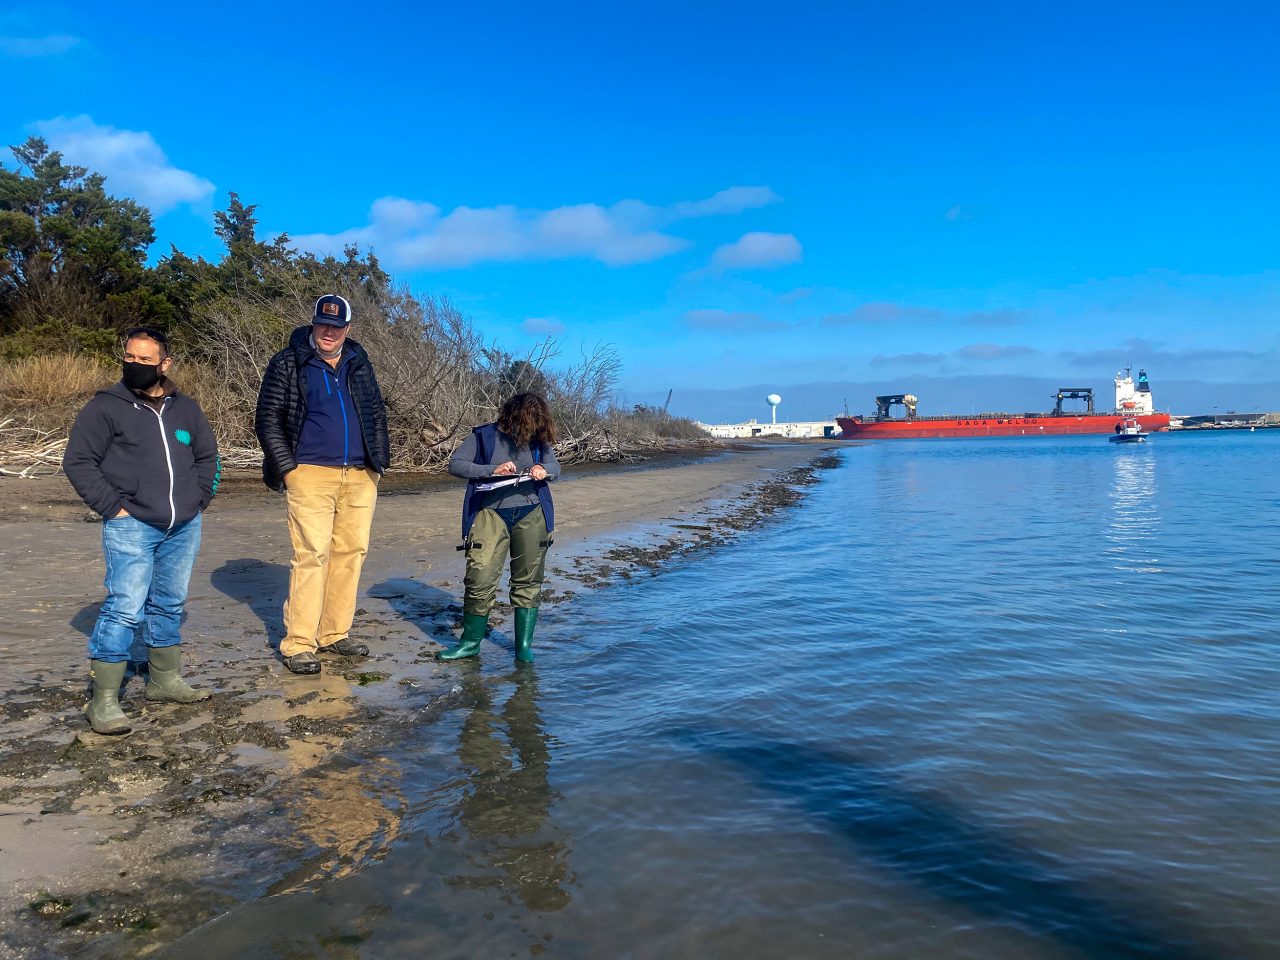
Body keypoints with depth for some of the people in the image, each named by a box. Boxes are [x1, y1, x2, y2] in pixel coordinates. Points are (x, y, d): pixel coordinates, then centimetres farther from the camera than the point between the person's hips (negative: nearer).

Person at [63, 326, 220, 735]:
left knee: (169, 606, 15)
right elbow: (78, 461, -4)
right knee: (125, 609, -11)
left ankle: (165, 680, 29)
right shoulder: (105, 407, -3)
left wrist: (200, 498, 10)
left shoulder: (185, 408, 11)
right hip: (131, 528, -5)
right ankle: (104, 700, -4)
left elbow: (207, 455, 22)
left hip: (184, 528, 5)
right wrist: (112, 506, -10)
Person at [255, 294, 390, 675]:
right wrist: (287, 468, -6)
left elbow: (378, 415, 23)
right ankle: (298, 644, -4)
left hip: (360, 477, 5)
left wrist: (379, 461, 13)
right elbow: (267, 419, 2)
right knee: (312, 555, -10)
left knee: (351, 553, 5)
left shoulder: (360, 365, 17)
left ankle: (335, 634, 16)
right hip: (311, 474, -5)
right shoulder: (288, 364, 4)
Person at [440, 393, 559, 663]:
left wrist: (544, 469, -11)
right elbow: (455, 465, -6)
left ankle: (524, 646, 18)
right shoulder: (484, 436, -2)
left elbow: (555, 467, 13)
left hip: (531, 514, 2)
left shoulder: (539, 439, 5)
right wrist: (493, 470, -19)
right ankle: (470, 643, 12)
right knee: (480, 580, -6)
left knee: (528, 582, 6)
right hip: (491, 513, -2)